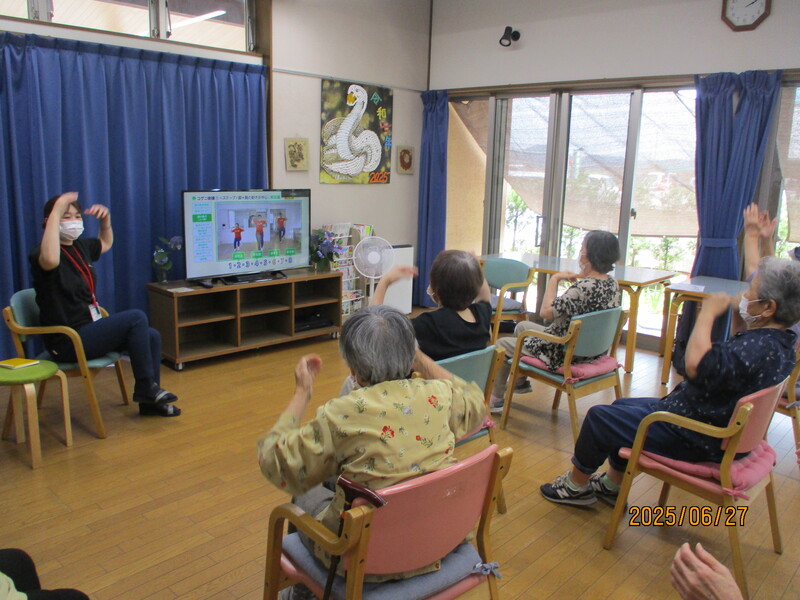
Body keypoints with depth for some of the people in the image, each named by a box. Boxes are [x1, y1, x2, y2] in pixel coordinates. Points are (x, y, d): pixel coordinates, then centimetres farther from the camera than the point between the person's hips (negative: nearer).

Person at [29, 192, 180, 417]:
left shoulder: (80, 246, 10)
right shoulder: (40, 254, -15)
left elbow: (106, 243, 32)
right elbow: (50, 261, -42)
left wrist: (105, 218, 12)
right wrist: (56, 212, -36)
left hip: (89, 329, 9)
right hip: (67, 342, -9)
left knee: (152, 336, 0)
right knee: (136, 318, -22)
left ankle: (149, 401, 11)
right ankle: (145, 388, -10)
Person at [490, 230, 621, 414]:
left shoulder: (585, 287, -32)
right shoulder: (612, 283, -4)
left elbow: (546, 312, -30)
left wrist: (554, 279, -20)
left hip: (564, 355, -9)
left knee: (502, 344, 10)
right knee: (522, 326, 28)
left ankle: (496, 398, 27)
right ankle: (520, 382, 43)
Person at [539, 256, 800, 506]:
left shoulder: (760, 349, -32)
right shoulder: (778, 341, 0)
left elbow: (697, 366, -47)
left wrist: (708, 313, -33)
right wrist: (740, 318, 3)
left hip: (694, 439, -11)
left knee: (599, 417, -1)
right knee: (622, 407, 24)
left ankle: (576, 484, 23)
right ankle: (612, 485, 35)